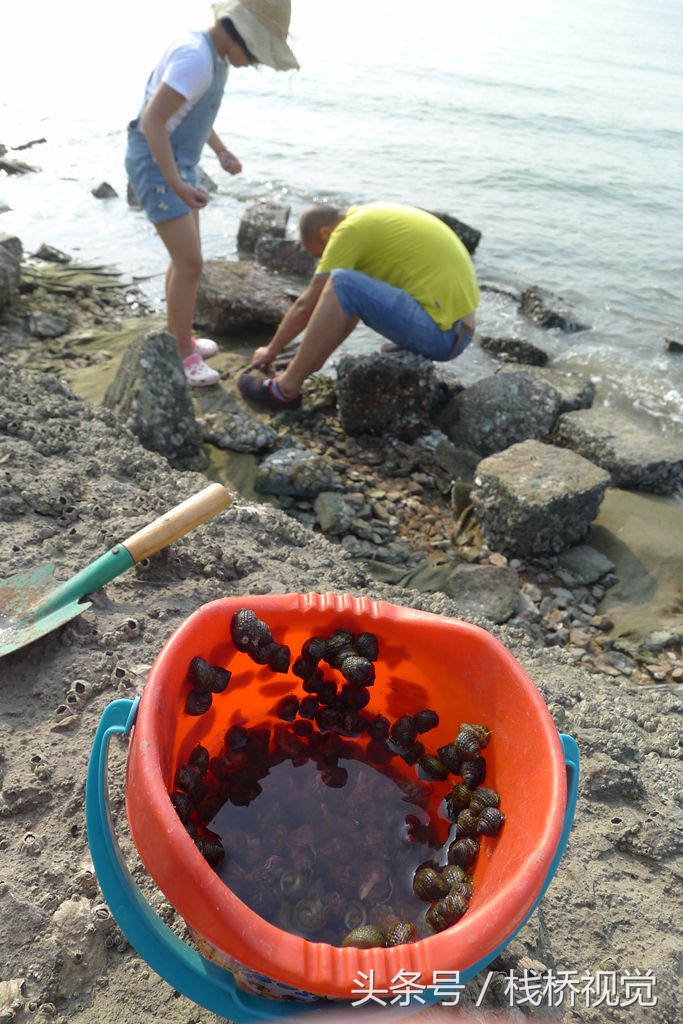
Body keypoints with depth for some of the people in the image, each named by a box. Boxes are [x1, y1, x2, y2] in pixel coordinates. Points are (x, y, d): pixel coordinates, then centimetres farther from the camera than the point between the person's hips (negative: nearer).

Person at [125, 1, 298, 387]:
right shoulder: (196, 57, -22)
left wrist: (222, 151, 15)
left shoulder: (216, 56, 8)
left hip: (178, 163, 10)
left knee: (185, 257, 16)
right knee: (190, 263, -9)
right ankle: (184, 353, 3)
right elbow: (152, 119, -28)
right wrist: (177, 185, -33)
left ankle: (177, 338, 30)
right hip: (156, 165, -10)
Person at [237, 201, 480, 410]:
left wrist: (271, 351, 11)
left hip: (440, 333, -10)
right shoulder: (372, 215, 19)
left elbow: (306, 305, -3)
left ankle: (286, 387, -10)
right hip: (457, 327, 10)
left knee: (342, 283, -17)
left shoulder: (349, 230, -9)